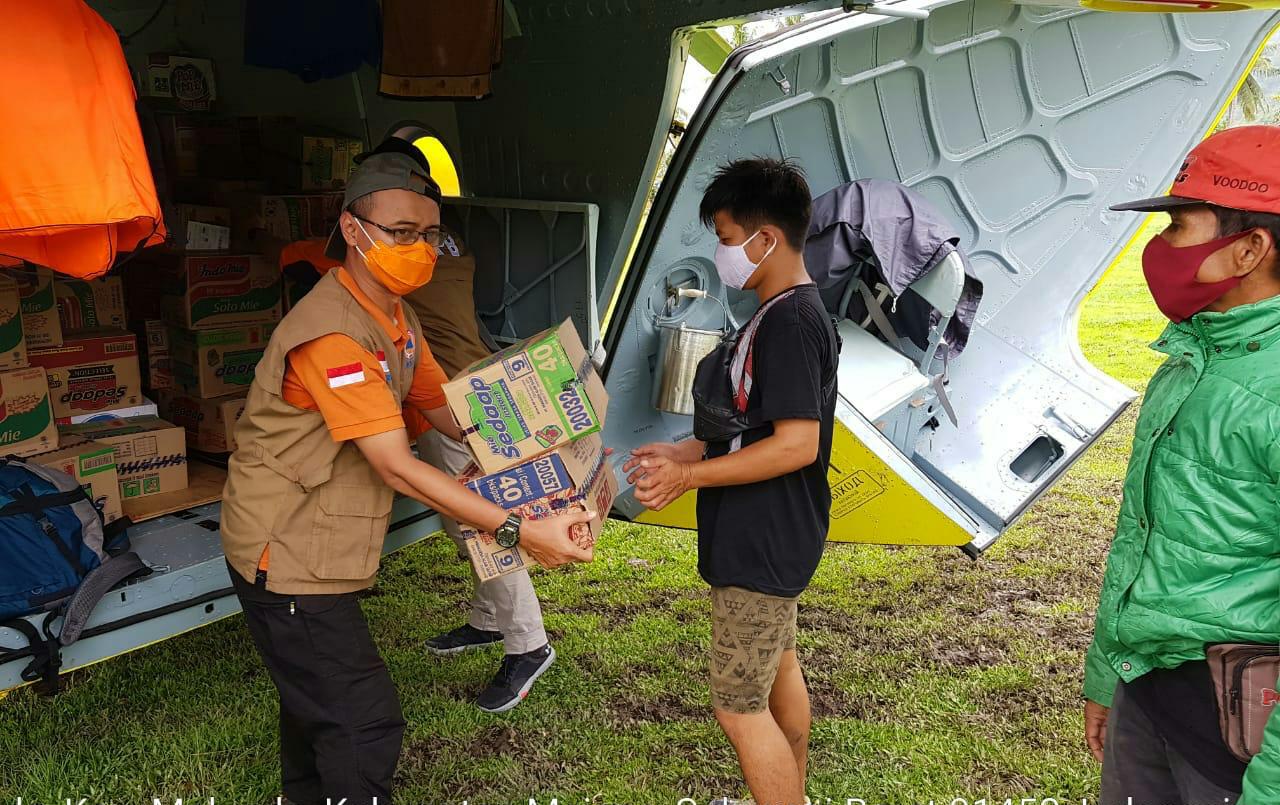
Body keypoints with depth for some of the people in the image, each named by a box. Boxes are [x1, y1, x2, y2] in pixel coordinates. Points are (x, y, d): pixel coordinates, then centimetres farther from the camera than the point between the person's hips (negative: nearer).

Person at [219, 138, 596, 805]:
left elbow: (449, 411, 8)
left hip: (317, 547, 10)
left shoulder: (397, 320, 6)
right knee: (364, 720, -6)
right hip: (288, 555, -10)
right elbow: (398, 469, -31)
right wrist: (519, 532, -33)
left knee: (314, 693, 26)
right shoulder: (334, 332, -27)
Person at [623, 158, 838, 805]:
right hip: (771, 537, 11)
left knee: (739, 707, -2)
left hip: (762, 544, -11)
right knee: (778, 668, 25)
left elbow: (797, 443, -29)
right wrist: (685, 452, 7)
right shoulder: (790, 313, 9)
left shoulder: (789, 322, -23)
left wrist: (689, 476, -24)